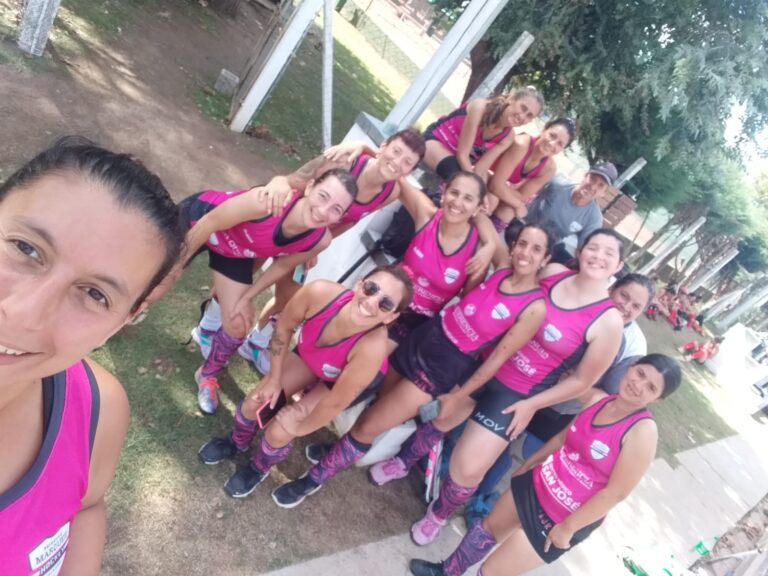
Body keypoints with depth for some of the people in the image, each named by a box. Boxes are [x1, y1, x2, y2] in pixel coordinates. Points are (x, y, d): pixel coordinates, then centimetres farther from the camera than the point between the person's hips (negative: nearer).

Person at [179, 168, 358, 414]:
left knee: (238, 327, 8)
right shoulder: (268, 201, -44)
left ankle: (207, 374, 39)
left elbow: (284, 264, -6)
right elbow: (209, 225, -27)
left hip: (235, 252, 4)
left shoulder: (320, 241, -28)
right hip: (201, 217, -3)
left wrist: (246, 298, 0)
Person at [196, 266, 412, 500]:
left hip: (341, 381, -2)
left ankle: (259, 468, 32)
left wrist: (300, 428, -13)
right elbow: (284, 327, -16)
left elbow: (337, 401, -29)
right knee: (254, 402, -1)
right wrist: (274, 378, -9)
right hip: (308, 355, 3)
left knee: (278, 432, -7)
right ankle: (236, 443, 39)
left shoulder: (372, 346, -46)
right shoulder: (320, 293, -38)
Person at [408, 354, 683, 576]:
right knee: (489, 528, 25)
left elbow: (616, 492, -22)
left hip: (564, 517, -6)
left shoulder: (643, 431, -26)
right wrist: (530, 461, 19)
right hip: (538, 484, 6)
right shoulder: (599, 399, -7)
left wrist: (567, 528, -16)